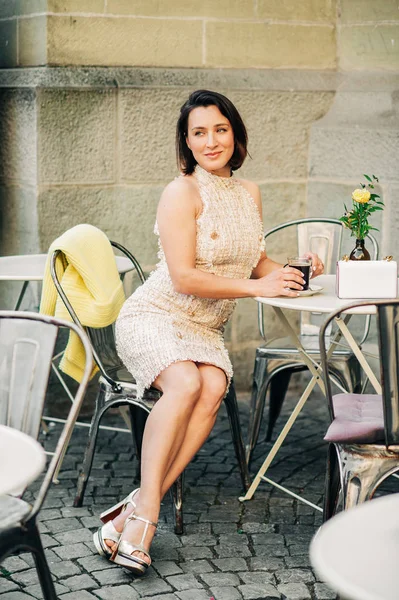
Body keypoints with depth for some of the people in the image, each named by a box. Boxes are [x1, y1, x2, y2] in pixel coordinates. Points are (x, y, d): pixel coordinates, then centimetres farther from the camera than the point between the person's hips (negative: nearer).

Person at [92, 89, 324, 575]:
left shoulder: (249, 193, 11)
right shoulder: (182, 193, -10)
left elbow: (256, 262, 22)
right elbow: (184, 278, -17)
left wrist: (292, 270, 1)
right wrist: (257, 287, -17)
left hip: (206, 329, 5)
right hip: (154, 317, -5)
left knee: (213, 388, -28)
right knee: (185, 381, -35)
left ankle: (137, 509, -30)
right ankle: (146, 509, -29)